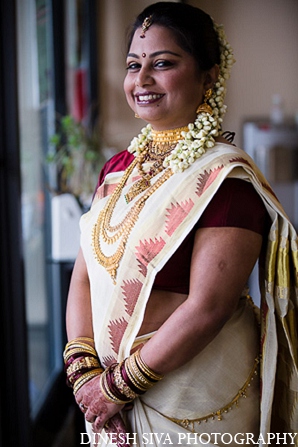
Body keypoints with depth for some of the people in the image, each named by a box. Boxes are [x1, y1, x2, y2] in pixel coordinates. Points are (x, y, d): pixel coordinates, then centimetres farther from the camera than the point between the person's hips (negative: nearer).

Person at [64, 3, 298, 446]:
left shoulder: (227, 177, -18)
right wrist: (84, 370, -10)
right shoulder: (119, 167, 4)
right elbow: (85, 275, 2)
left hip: (194, 399, -6)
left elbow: (207, 308, -23)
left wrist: (118, 385, -17)